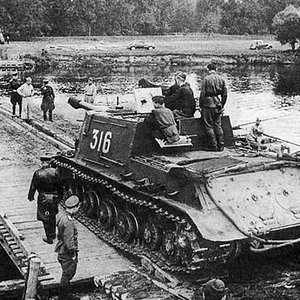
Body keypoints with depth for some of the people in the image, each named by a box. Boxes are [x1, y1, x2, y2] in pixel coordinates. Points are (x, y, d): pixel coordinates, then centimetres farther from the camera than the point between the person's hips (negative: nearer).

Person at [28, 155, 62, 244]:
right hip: (54, 197, 3)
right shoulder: (54, 171, -8)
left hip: (43, 198, -3)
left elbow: (33, 186, -6)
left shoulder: (37, 173, -14)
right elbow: (59, 185, -1)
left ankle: (49, 238, 11)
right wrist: (60, 196, 12)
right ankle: (53, 234, 35)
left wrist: (31, 197, 8)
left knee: (45, 218, 8)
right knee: (52, 216, 22)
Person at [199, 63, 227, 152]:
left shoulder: (206, 79, -9)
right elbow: (225, 94, 9)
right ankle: (220, 145, 13)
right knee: (218, 125, 12)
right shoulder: (221, 79, 5)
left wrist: (201, 106, -1)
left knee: (209, 126, 2)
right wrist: (222, 105, 19)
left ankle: (213, 146, 2)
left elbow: (202, 94, -9)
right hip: (217, 105, 5)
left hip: (208, 104, -5)